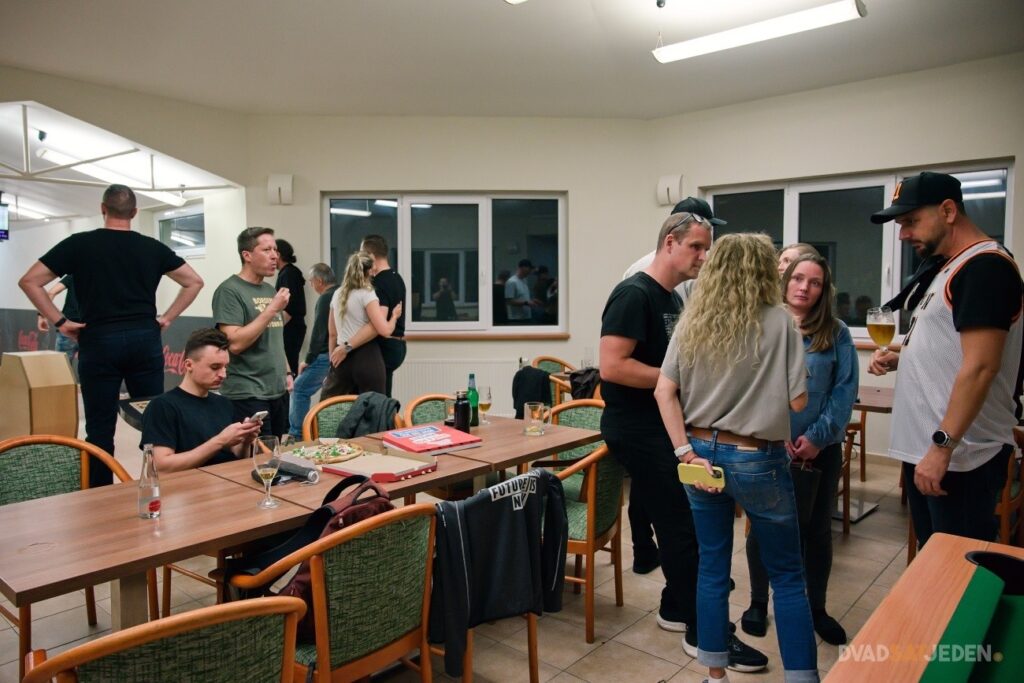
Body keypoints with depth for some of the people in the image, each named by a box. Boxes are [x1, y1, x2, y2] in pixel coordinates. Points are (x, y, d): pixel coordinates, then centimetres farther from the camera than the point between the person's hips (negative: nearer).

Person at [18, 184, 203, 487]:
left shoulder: (79, 244, 1)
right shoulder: (152, 247, 6)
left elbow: (29, 281, -1)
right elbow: (194, 281, 9)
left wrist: (59, 322, 2)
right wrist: (167, 318, 9)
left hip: (99, 341, -2)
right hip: (145, 340, 2)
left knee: (100, 428, 5)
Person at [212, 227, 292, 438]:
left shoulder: (270, 290, 13)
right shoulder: (229, 290, -10)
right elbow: (235, 343, -21)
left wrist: (286, 372, 11)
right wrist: (272, 309, -19)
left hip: (278, 391, 7)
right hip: (247, 396, -7)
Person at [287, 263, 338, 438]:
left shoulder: (325, 298, -12)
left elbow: (318, 332, -14)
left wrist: (308, 360, -7)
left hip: (326, 356, -8)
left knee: (299, 389, -1)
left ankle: (296, 434, -1)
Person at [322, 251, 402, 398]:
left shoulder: (337, 294, 13)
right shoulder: (367, 294, -7)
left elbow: (332, 333, 18)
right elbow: (385, 330, -14)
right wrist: (394, 316, 4)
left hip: (342, 358, 6)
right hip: (367, 357, -6)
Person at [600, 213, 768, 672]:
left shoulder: (674, 299, 12)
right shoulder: (634, 294, -17)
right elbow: (612, 366, -26)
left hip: (664, 427, 10)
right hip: (637, 430, -9)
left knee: (679, 522, 15)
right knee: (683, 525, -4)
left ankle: (675, 609, 32)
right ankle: (703, 632, 11)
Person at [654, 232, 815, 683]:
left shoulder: (692, 322, 1)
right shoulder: (778, 322, -9)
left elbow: (664, 392, -5)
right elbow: (797, 401, -8)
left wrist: (686, 453, -4)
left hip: (702, 452, 4)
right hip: (756, 460, -4)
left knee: (712, 567, 15)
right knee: (787, 576, 13)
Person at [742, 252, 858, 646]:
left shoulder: (836, 334, 1)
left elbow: (845, 391, -4)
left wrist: (818, 436, -14)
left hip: (820, 449, 1)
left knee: (817, 529, 13)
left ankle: (817, 609, 31)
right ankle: (758, 603, 28)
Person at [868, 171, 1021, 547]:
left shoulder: (985, 265, -13)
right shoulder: (952, 267, 17)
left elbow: (979, 367, -22)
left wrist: (942, 446, -23)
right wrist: (900, 359, 7)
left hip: (960, 457, -9)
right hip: (923, 448, 10)